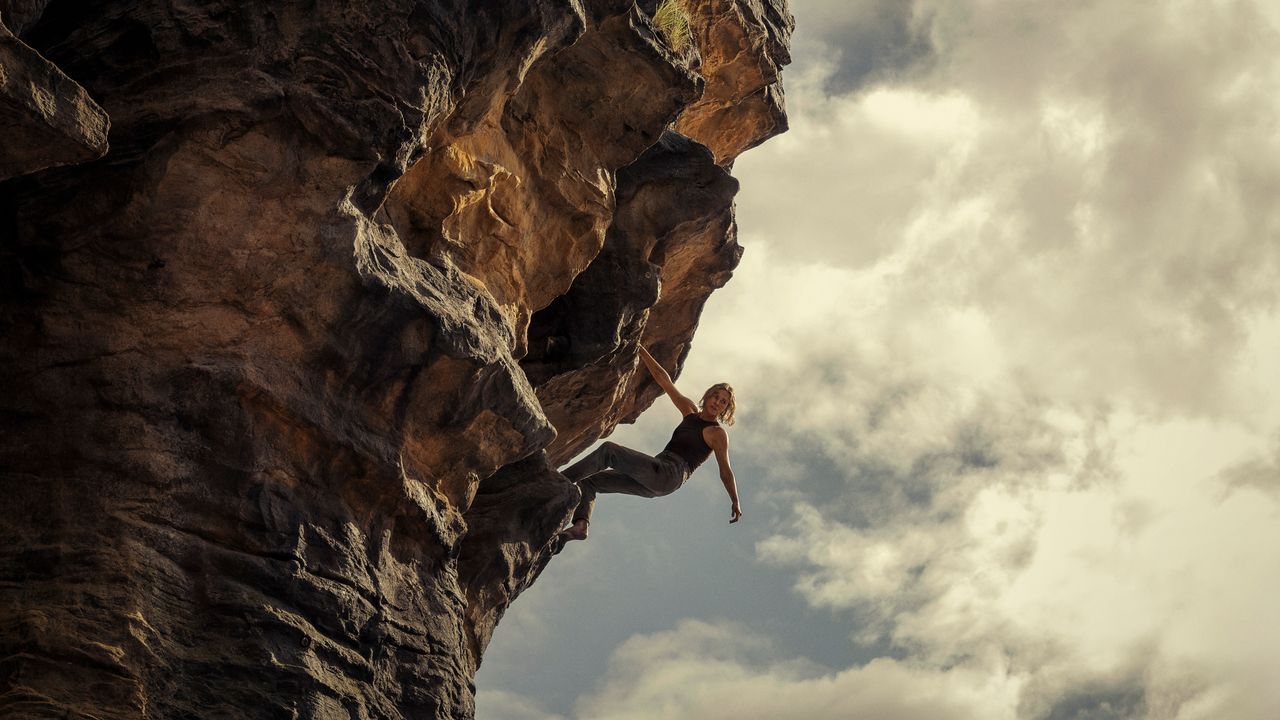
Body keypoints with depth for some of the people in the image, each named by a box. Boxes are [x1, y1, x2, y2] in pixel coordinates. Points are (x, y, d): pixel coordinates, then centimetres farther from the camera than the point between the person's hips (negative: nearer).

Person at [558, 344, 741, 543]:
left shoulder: (717, 433, 4)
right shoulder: (690, 411, 21)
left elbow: (725, 471, 3)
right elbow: (662, 378, 21)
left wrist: (735, 502, -2)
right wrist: (640, 349, 21)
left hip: (669, 474, -8)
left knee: (609, 451, -22)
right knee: (587, 481, 3)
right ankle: (580, 524, -21)